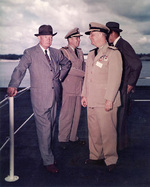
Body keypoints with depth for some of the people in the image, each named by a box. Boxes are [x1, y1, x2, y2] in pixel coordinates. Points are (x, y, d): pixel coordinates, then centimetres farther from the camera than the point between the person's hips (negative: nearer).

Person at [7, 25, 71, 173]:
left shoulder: (56, 53, 11)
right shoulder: (30, 53, -4)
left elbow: (66, 63, 30)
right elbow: (20, 69, -16)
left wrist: (60, 76, 16)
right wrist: (13, 86, -32)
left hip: (54, 96, 6)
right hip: (40, 97, -5)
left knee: (51, 126, 14)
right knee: (44, 129, -3)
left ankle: (48, 153, 30)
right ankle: (48, 161, 8)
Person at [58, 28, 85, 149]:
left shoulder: (80, 52, 17)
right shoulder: (63, 51, -6)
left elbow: (84, 66, 21)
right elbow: (68, 68, -14)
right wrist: (84, 74, -12)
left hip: (79, 87, 7)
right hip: (69, 88, -7)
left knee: (76, 114, 11)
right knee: (67, 114, -2)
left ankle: (73, 137, 23)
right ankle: (63, 139, 11)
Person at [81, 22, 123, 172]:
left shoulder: (113, 53, -6)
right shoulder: (91, 54, 17)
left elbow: (115, 78, -11)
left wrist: (109, 99, -16)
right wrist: (84, 95, 16)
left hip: (105, 102, -7)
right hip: (92, 101, 7)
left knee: (107, 131, 0)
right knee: (93, 130, 12)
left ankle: (110, 159, 16)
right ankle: (96, 156, 27)